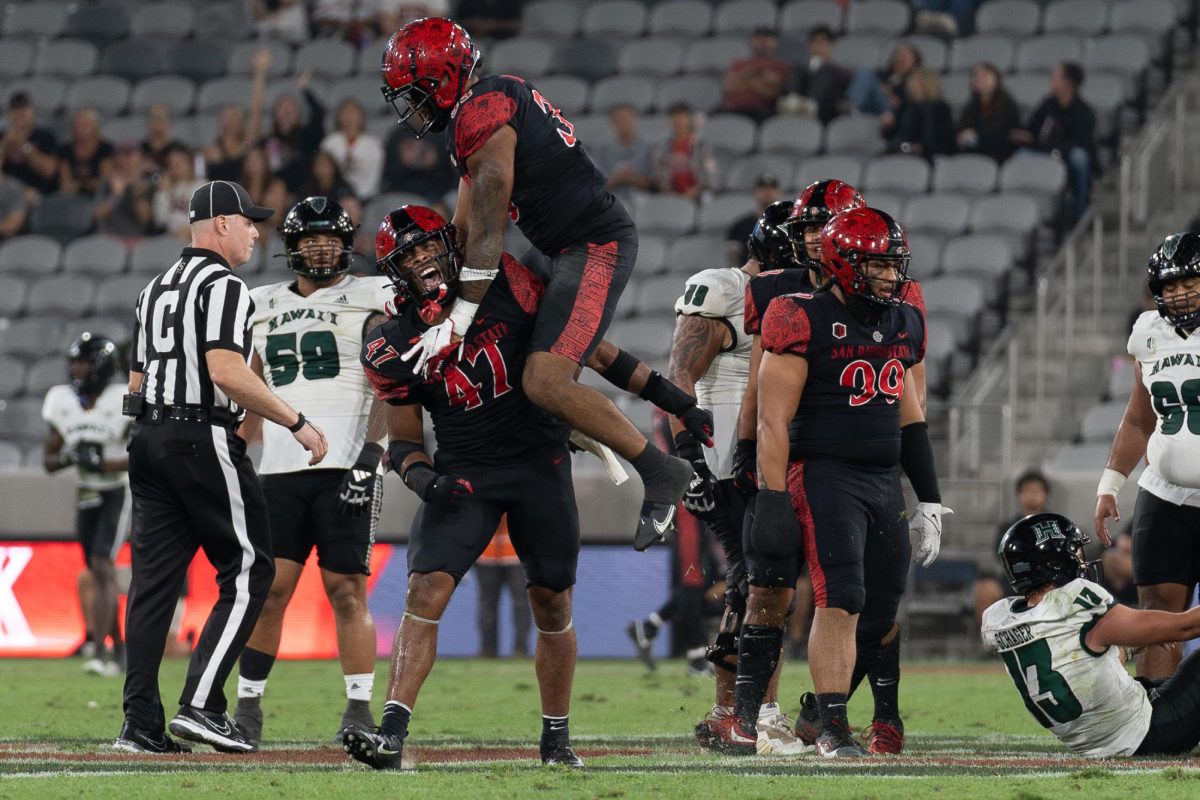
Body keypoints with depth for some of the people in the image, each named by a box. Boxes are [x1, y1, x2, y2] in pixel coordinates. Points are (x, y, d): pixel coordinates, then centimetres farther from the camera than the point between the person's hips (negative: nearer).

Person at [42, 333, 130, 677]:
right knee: (100, 574, 12)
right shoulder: (62, 402, 0)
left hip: (117, 495, -6)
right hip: (86, 496, 6)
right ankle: (120, 648, 26)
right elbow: (48, 460, 5)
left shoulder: (123, 403, -15)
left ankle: (101, 652, -24)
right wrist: (71, 457, -17)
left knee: (102, 567, -19)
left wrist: (102, 463, -26)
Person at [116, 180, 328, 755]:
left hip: (149, 440, 9)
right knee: (247, 571, -3)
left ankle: (140, 723, 1)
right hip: (203, 438, -9)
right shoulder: (223, 286, -9)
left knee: (154, 577, 5)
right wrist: (296, 423, -17)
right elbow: (225, 372, -21)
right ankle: (201, 705, -13)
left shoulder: (155, 289, 19)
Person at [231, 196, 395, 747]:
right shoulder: (266, 308, 18)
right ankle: (248, 707, 5)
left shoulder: (369, 300, 4)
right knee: (269, 588, -1)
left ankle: (360, 710, 2)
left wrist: (371, 453, -15)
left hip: (344, 468, -4)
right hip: (280, 470, 4)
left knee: (347, 592, -3)